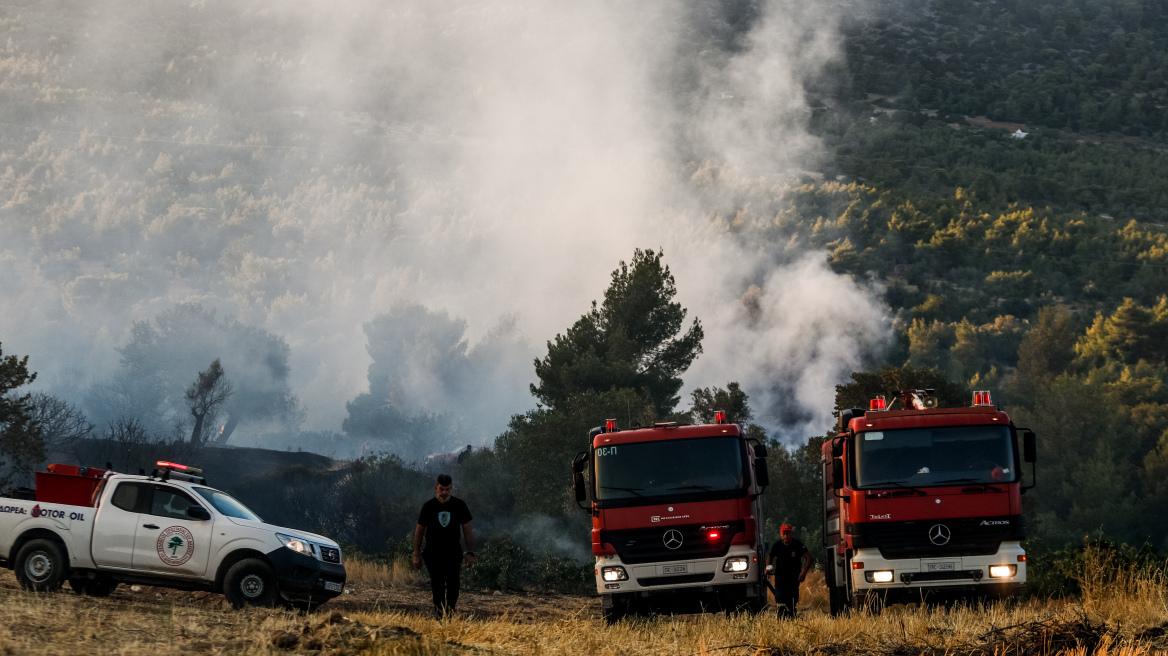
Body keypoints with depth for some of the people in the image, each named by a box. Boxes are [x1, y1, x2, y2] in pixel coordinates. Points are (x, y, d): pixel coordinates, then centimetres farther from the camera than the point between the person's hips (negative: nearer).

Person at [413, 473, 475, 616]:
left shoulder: (459, 505, 2)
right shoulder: (428, 506, 1)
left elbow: (467, 530, 5)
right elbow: (419, 531, 7)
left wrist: (470, 553, -2)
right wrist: (416, 555, 2)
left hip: (454, 554, 1)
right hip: (434, 555, 0)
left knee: (453, 587, -5)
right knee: (438, 588, -5)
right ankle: (440, 615, -2)